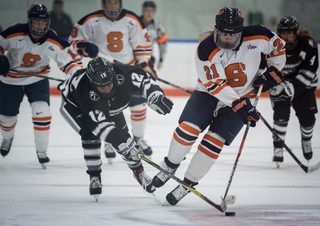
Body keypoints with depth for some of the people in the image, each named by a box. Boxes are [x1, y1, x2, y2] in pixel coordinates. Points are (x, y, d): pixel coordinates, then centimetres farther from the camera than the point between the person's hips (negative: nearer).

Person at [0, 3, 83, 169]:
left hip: (37, 79, 0)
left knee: (41, 111, -21)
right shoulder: (15, 33, -26)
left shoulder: (54, 41, -20)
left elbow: (69, 59, -13)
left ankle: (41, 150, -6)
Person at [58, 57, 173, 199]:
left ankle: (138, 171, 21)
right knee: (90, 134, -27)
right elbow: (101, 126, -45)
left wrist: (155, 97, -33)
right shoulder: (89, 97, -45)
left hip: (109, 106, 5)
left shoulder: (121, 74, -36)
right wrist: (126, 146, -50)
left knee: (122, 136, -1)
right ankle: (94, 177, -9)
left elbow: (144, 79, -17)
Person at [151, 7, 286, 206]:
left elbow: (278, 47, 3)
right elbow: (215, 84, -24)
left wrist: (274, 73, -2)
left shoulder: (256, 37, -18)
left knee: (214, 141, -12)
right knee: (188, 128, -18)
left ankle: (188, 183, 2)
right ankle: (171, 164, 11)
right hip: (209, 92, 0)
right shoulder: (206, 49, -22)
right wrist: (239, 105, -31)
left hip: (243, 97, 0)